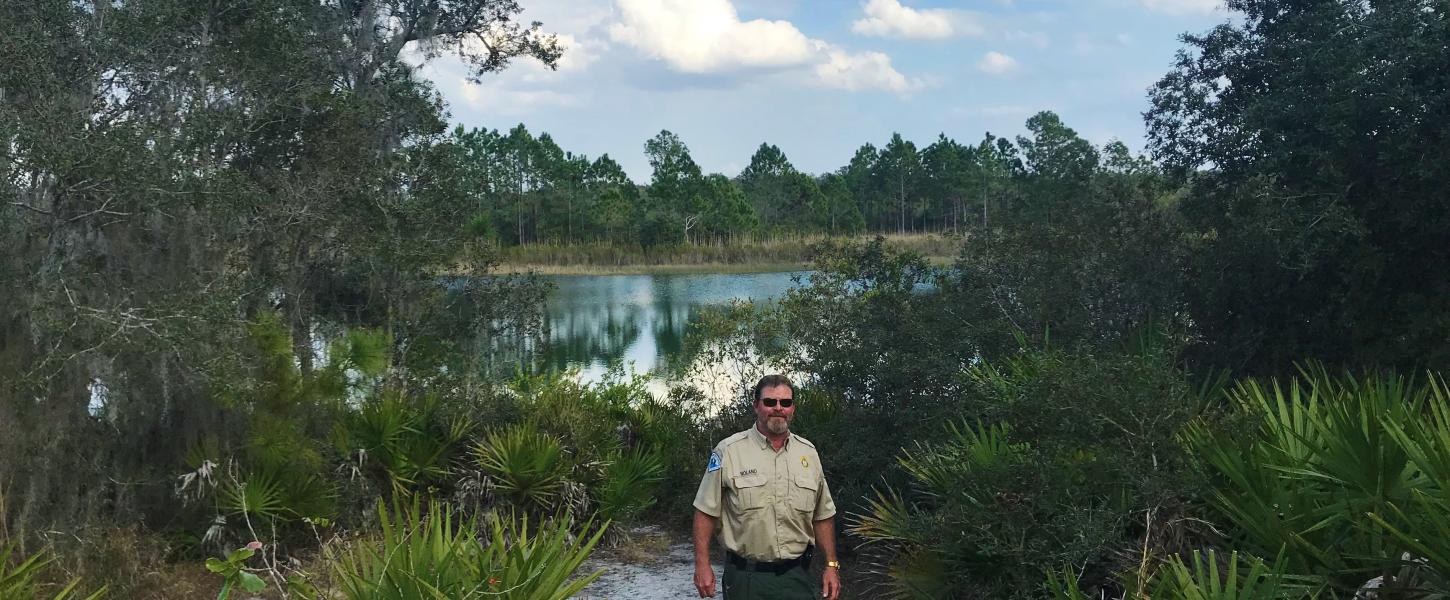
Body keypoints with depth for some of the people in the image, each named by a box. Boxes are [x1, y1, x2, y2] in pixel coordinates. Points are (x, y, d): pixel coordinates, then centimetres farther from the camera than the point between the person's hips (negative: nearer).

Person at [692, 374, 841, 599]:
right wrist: (702, 565, -8)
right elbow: (706, 512, -3)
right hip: (745, 578, -3)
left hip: (797, 576, 3)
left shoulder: (808, 452, 8)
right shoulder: (728, 451, -5)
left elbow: (822, 516, 13)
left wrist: (831, 565, 8)